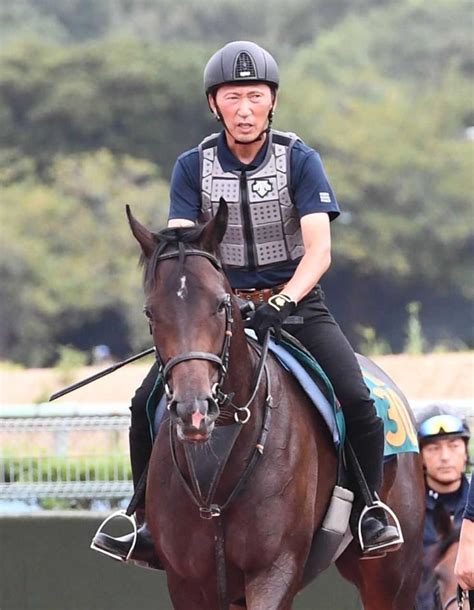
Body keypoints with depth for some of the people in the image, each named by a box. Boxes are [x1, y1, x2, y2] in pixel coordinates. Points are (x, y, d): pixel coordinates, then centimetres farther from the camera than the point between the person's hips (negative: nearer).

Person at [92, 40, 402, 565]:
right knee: (147, 404, -12)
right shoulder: (193, 167, -3)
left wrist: (283, 302, -35)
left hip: (297, 302, -2)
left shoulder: (299, 160, -9)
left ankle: (369, 510, -2)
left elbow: (319, 250, -18)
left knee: (355, 399, -23)